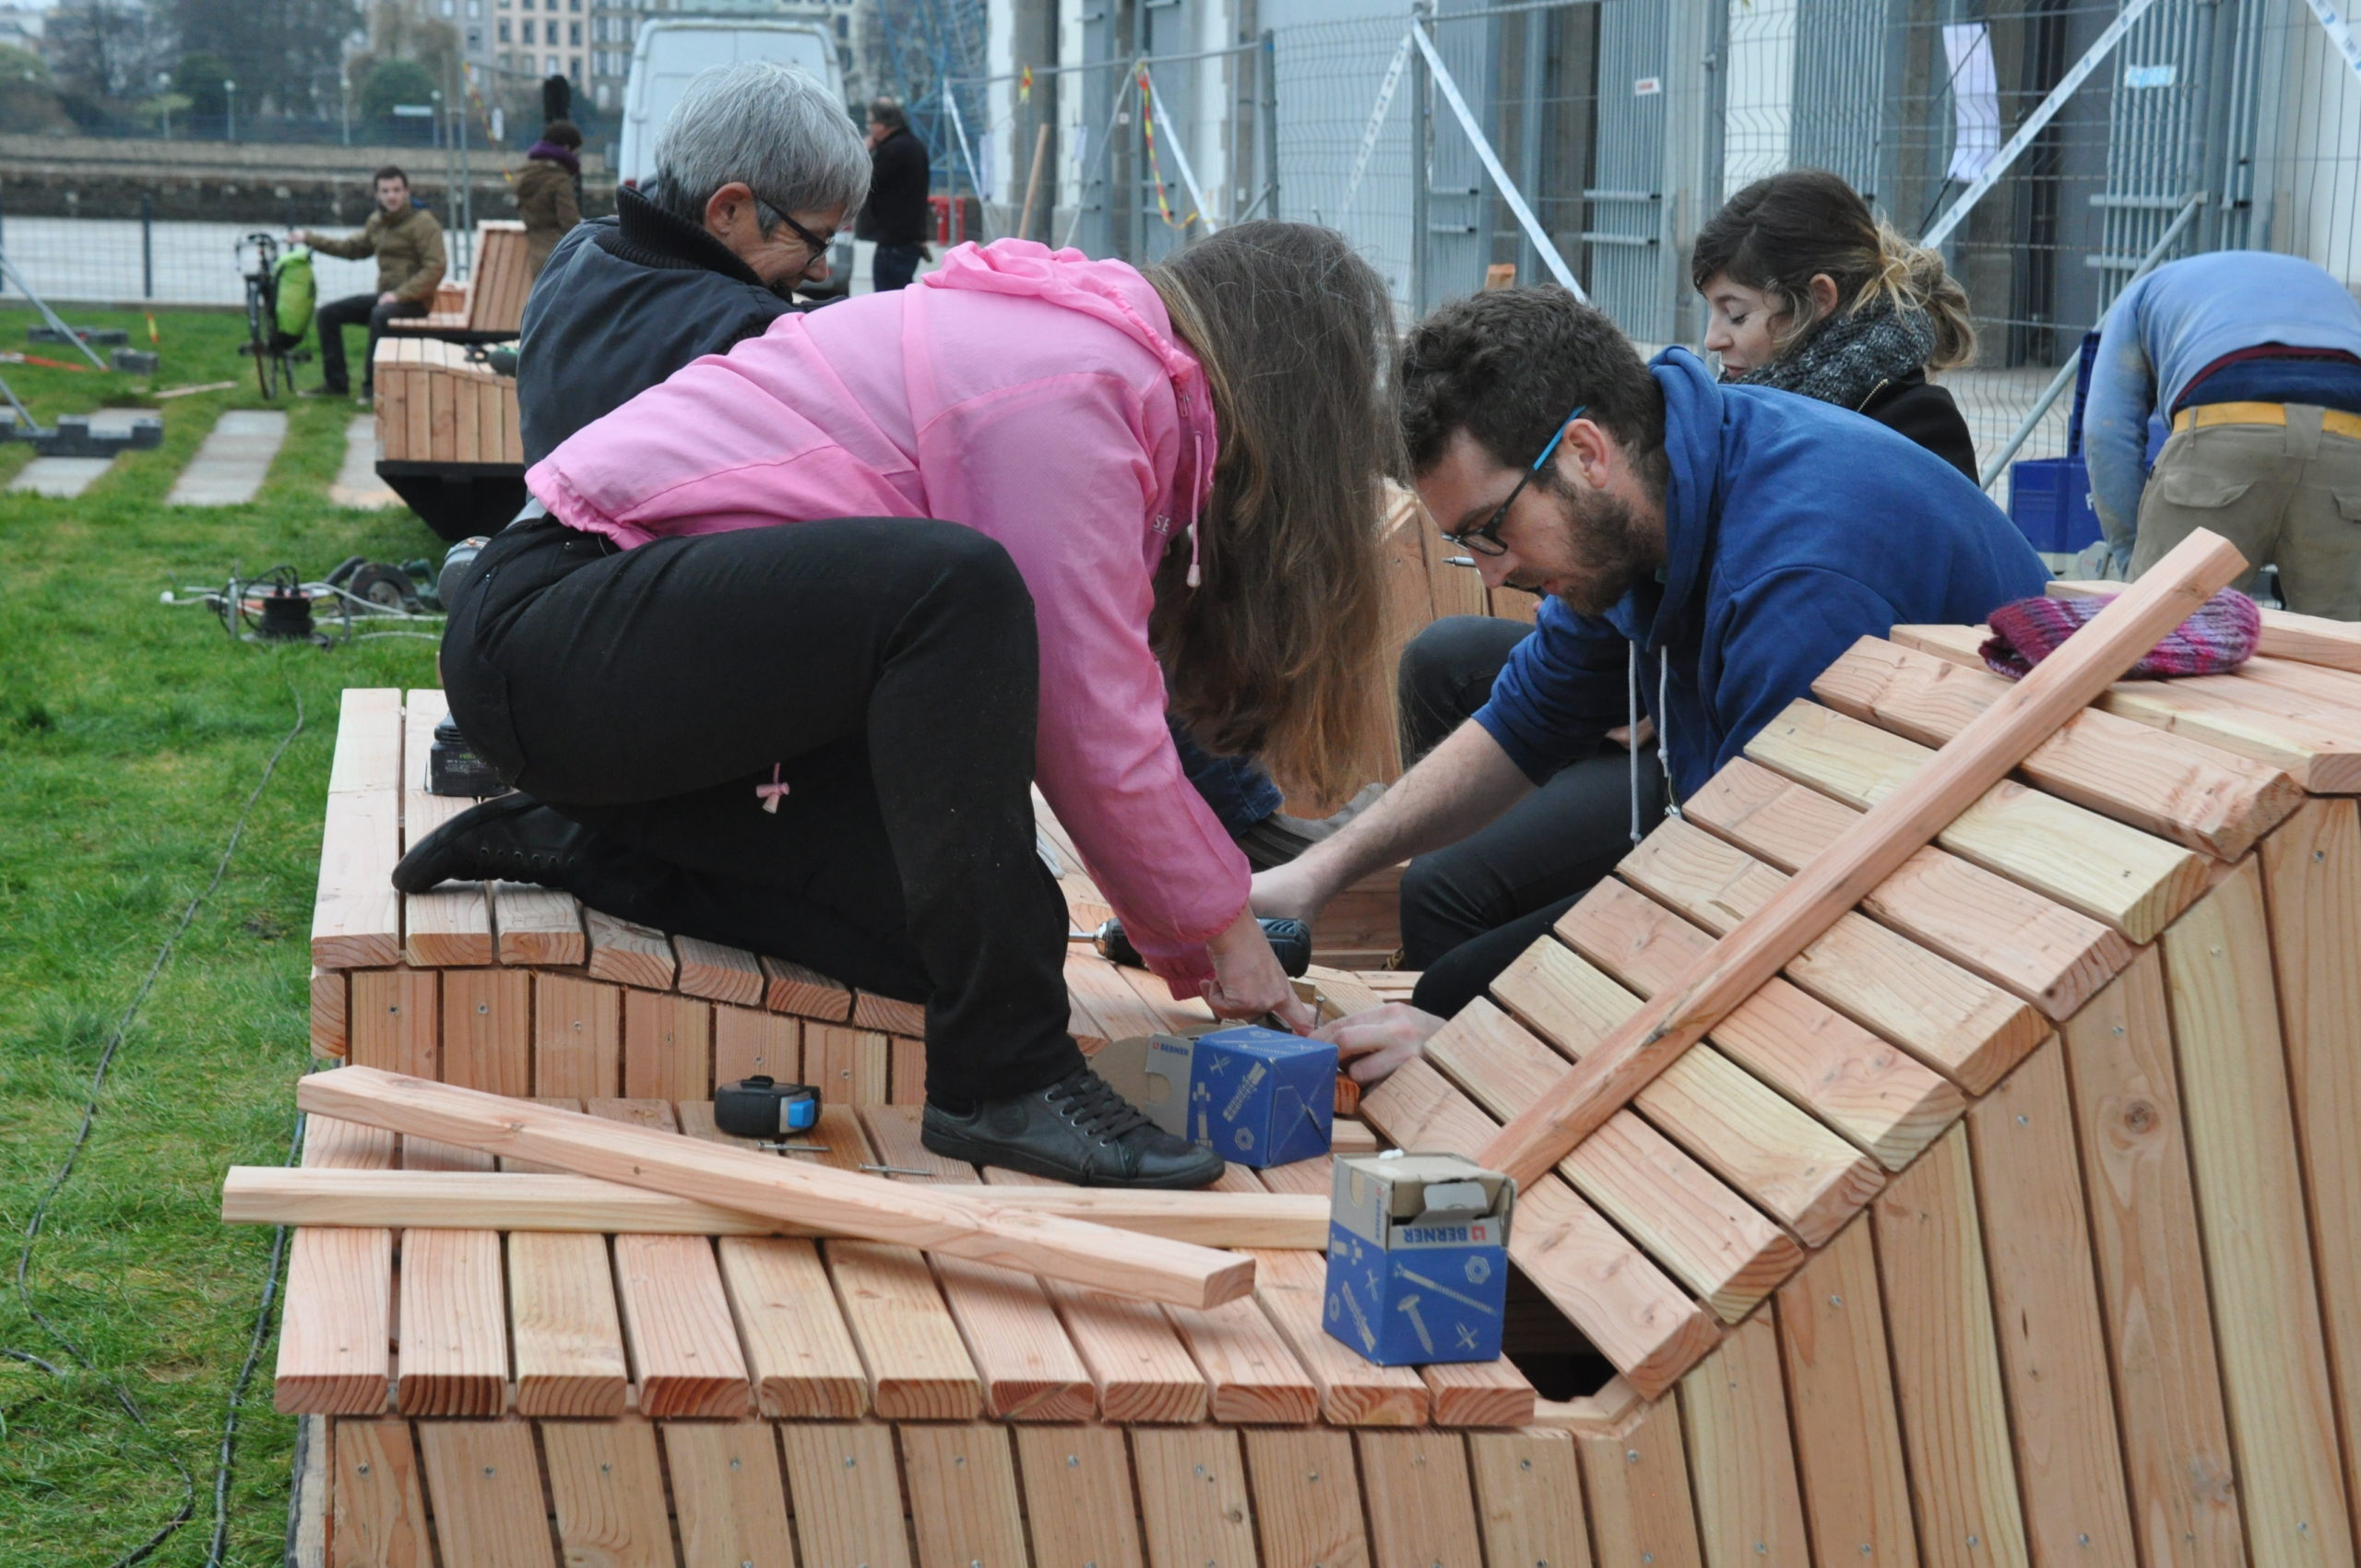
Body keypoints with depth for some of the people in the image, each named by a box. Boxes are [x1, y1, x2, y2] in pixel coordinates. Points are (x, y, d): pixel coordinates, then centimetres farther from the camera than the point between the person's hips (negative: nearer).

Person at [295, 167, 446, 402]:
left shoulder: (423, 223, -11)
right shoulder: (376, 221, 12)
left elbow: (435, 268, -19)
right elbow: (353, 248, 27)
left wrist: (399, 295, -24)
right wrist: (310, 238, 22)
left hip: (413, 300, -8)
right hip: (386, 296, 8)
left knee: (379, 315, -38)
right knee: (329, 313, 2)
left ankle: (372, 385, -30)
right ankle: (336, 383, 6)